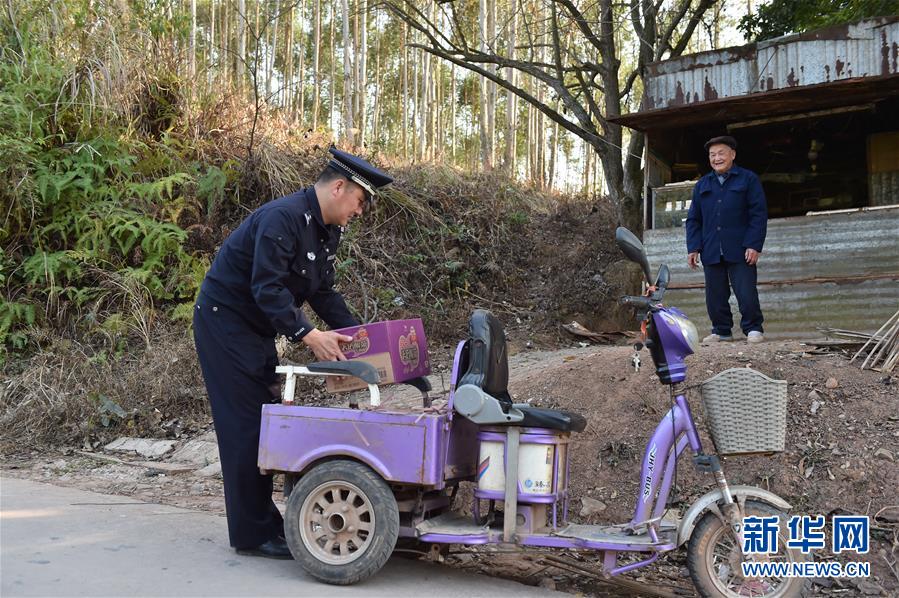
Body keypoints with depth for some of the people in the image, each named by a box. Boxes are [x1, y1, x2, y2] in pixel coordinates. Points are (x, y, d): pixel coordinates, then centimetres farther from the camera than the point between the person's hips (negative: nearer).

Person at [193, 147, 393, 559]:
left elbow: (323, 292, 11)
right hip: (224, 322, -10)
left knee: (266, 420, 11)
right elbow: (267, 287, -31)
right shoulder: (284, 217, -24)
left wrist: (358, 333, 0)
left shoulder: (326, 231, 7)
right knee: (246, 425, -8)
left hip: (256, 331, 10)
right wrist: (307, 335, -37)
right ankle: (253, 534, 1)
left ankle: (263, 521, 20)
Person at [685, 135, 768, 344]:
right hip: (711, 252, 4)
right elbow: (693, 219, 15)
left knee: (747, 293, -5)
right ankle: (721, 331, 16)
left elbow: (759, 215, -2)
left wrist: (754, 245, -11)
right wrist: (693, 248, 4)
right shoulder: (702, 185, 16)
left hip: (740, 251, -4)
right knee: (715, 296, 5)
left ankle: (753, 329, 8)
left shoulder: (748, 179, 4)